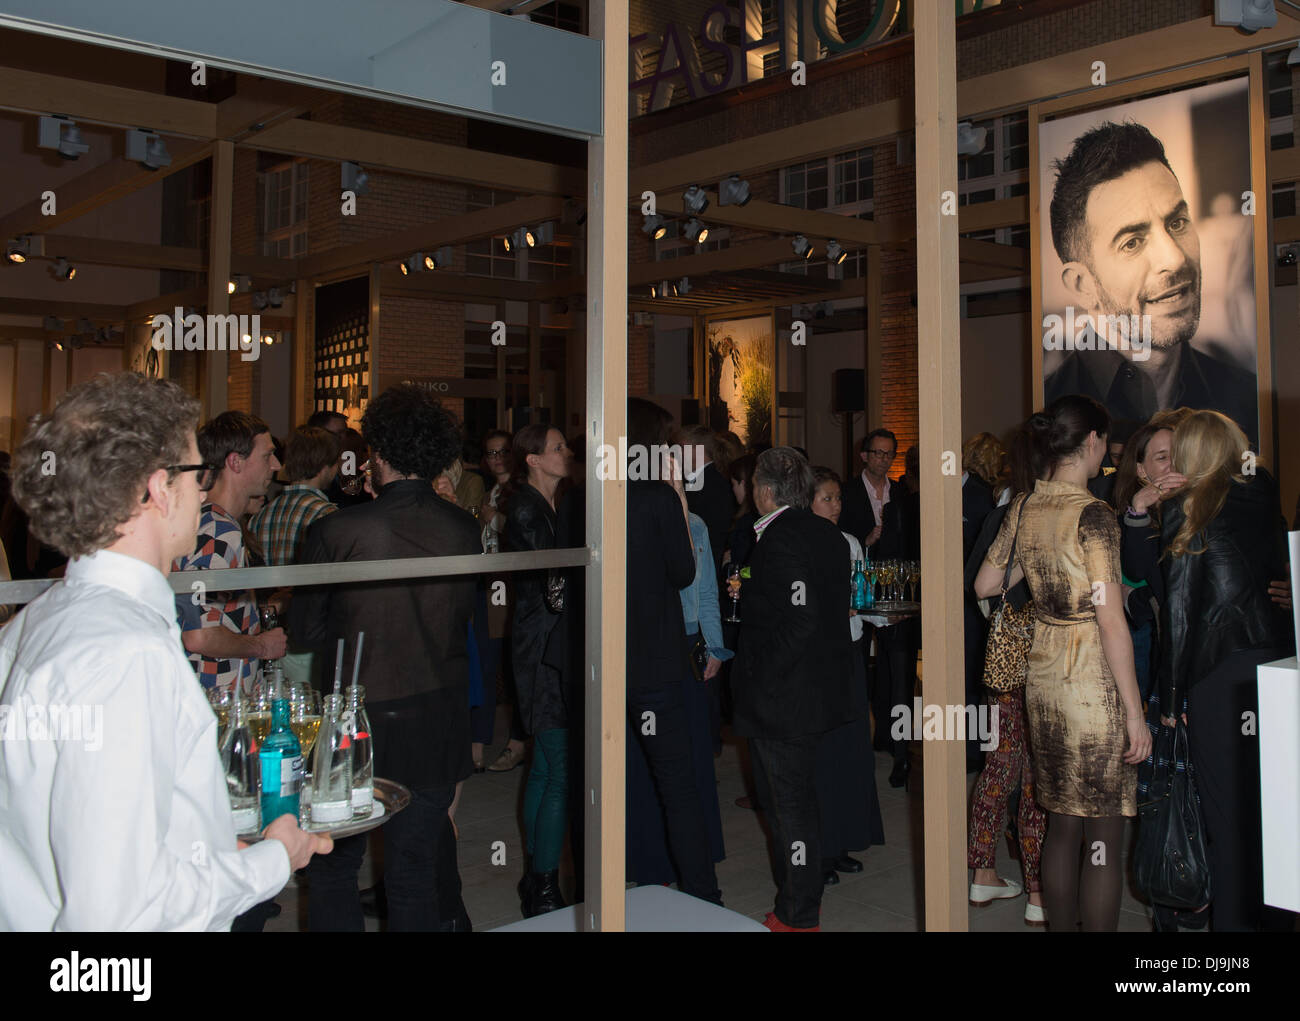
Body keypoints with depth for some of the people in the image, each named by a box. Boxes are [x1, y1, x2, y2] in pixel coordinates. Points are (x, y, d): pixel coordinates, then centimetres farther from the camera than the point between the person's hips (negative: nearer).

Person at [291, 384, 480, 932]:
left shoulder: (336, 530, -16)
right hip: (439, 728, 3)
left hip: (358, 725, -3)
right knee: (415, 873, 15)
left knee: (333, 868, 16)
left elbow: (307, 625, -3)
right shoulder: (465, 530, -7)